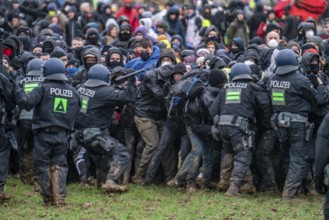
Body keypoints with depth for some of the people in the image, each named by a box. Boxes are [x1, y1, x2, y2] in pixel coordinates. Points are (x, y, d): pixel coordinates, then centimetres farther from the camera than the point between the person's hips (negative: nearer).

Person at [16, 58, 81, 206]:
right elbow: (77, 112, 13)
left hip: (44, 134, -4)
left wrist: (19, 91, -1)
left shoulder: (44, 88, -8)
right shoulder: (73, 92, 7)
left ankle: (48, 198, 4)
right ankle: (59, 197, -4)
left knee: (42, 165, 5)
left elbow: (26, 102, -16)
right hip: (62, 135, 4)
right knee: (59, 165, 8)